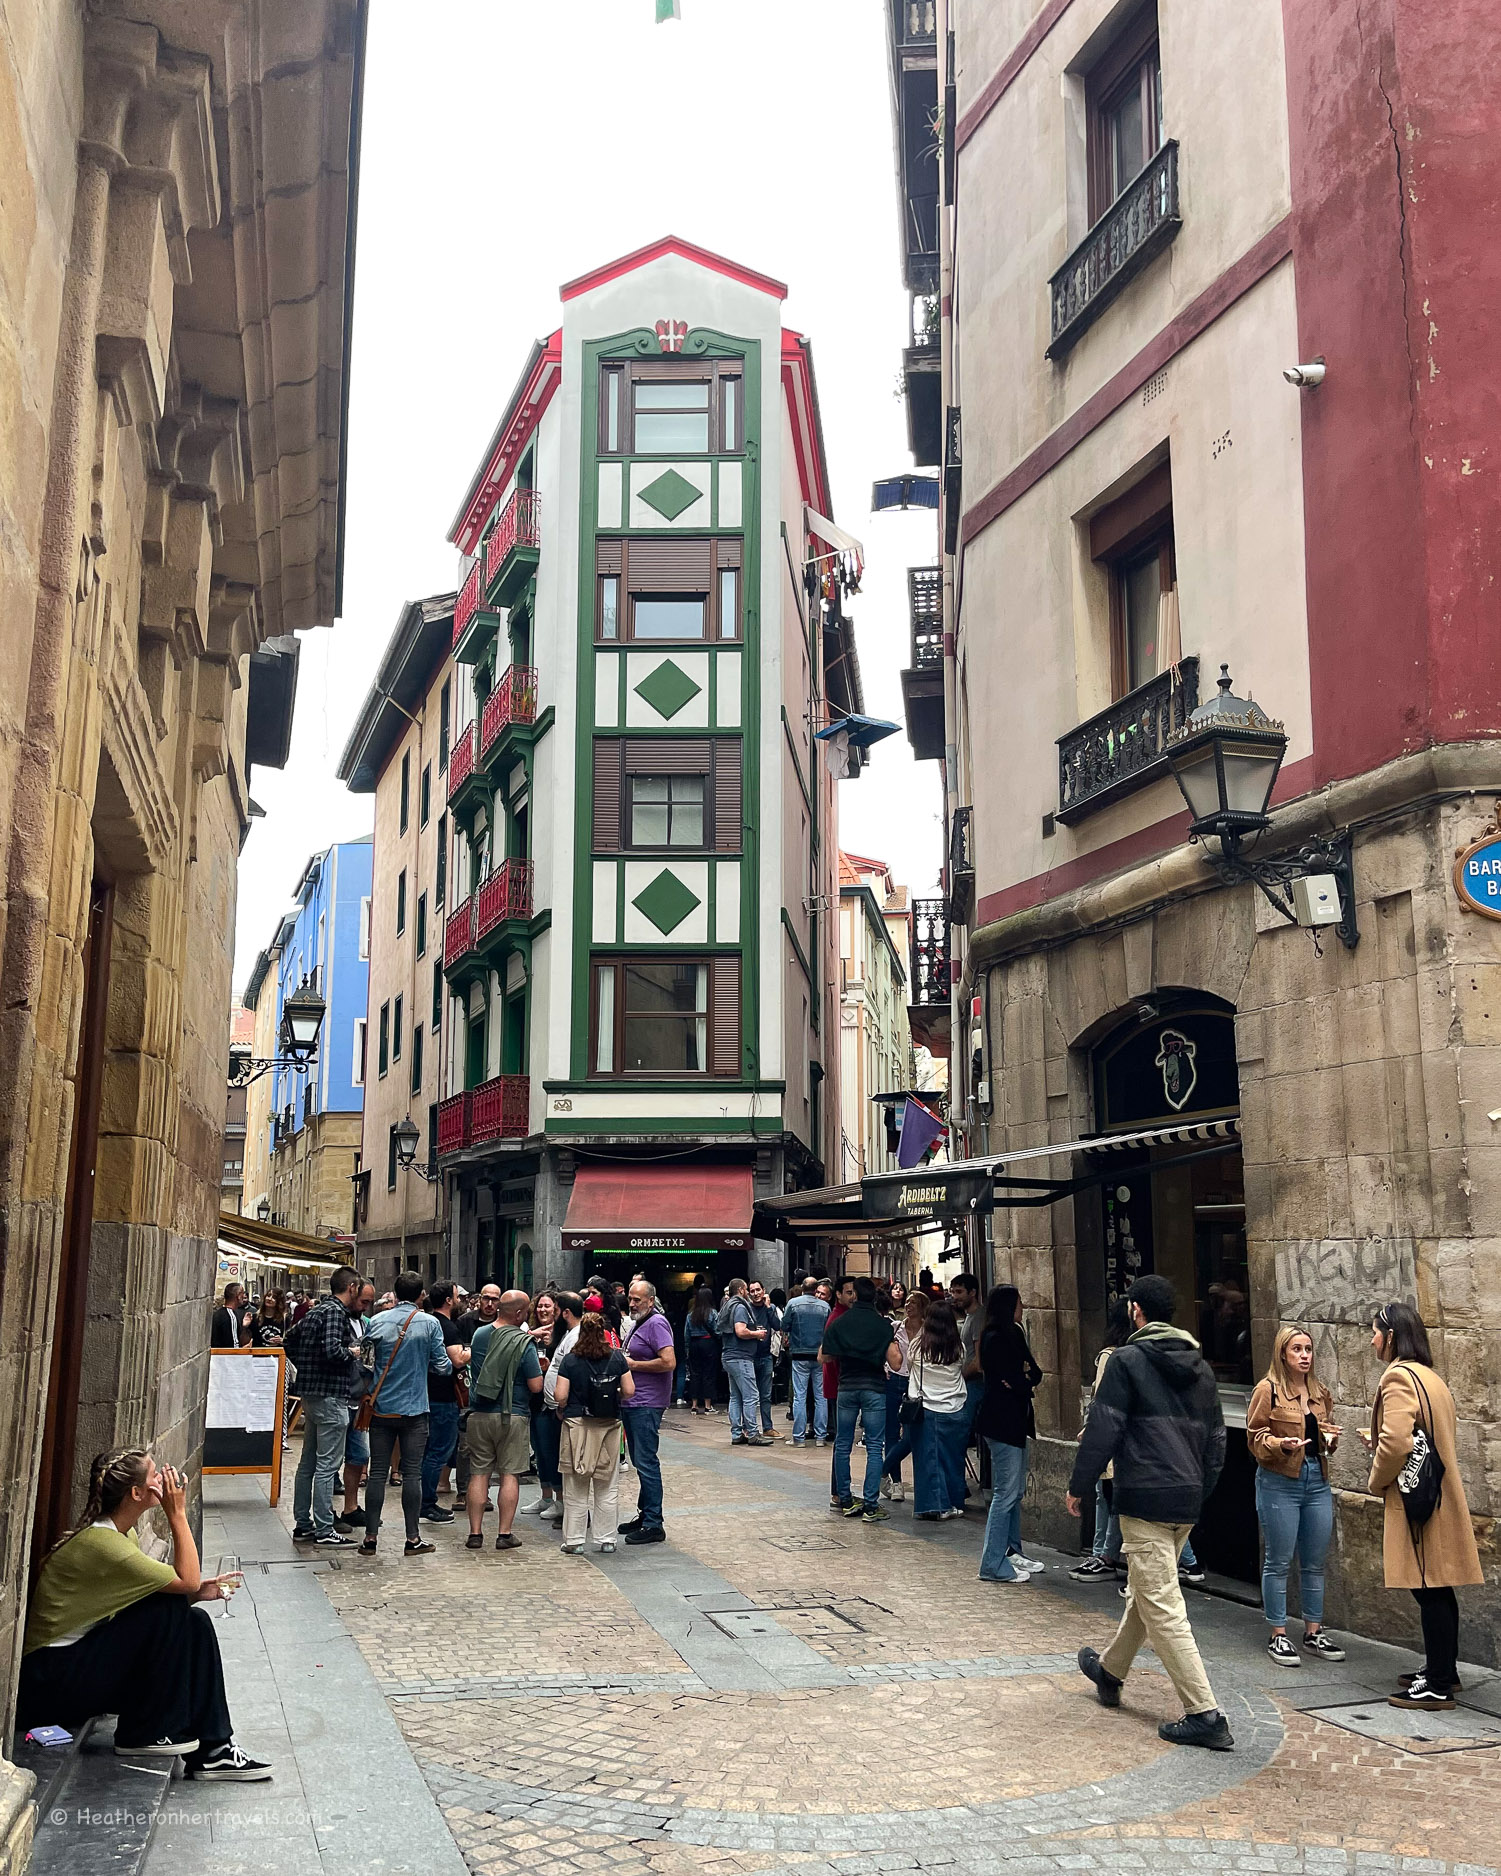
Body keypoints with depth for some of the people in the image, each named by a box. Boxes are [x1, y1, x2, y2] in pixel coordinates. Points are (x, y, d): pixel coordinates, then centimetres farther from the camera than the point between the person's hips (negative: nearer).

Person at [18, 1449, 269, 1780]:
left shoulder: (123, 1533, 6)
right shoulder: (100, 1542, -25)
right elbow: (187, 1580, -23)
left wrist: (198, 1592, -12)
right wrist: (177, 1514, -20)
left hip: (86, 1657, 10)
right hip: (52, 1676, -10)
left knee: (195, 1624, -3)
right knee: (170, 1612, -21)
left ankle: (211, 1750, -2)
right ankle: (145, 1735, -7)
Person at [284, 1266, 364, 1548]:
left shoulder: (316, 1311, 14)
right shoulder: (335, 1312, -15)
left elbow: (289, 1340, 24)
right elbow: (332, 1350, -27)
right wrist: (352, 1352, -9)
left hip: (310, 1393, 10)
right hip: (331, 1396, -10)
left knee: (308, 1462, 15)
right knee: (327, 1464, -6)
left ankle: (302, 1525, 22)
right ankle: (324, 1531, -3)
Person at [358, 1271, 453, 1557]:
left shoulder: (377, 1321, 0)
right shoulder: (430, 1324, -7)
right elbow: (442, 1366, -5)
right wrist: (451, 1365, 17)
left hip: (381, 1408, 2)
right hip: (414, 1410, -2)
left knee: (377, 1473, 6)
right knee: (412, 1474, 3)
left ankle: (370, 1537, 9)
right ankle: (413, 1538, 6)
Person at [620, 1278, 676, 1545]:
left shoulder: (656, 1324, -13)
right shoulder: (636, 1323, 17)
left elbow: (669, 1362, -24)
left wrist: (632, 1364, -16)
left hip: (647, 1405, -10)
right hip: (631, 1403, 10)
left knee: (646, 1462, -8)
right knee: (639, 1461, 15)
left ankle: (654, 1525, -6)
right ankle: (644, 1515, 23)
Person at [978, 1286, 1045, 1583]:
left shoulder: (1013, 1335, 15)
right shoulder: (996, 1339, -15)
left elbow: (1035, 1373, 11)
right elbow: (1012, 1381, -20)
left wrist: (1028, 1378, -11)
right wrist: (1030, 1385, 0)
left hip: (1014, 1421, 10)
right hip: (1001, 1422, -10)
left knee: (1016, 1491, 15)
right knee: (1005, 1492, -8)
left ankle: (1013, 1552, 25)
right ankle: (993, 1566, -5)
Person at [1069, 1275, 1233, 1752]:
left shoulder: (1128, 1360, -9)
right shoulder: (1200, 1366, 13)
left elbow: (1102, 1431, -12)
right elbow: (1216, 1438, 17)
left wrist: (1079, 1487, -3)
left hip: (1145, 1498, -8)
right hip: (1188, 1501, 8)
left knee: (1162, 1608, -5)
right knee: (1143, 1591, 24)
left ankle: (1204, 1714, -8)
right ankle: (1110, 1670, 43)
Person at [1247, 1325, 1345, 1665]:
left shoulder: (1320, 1393, 12)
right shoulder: (1267, 1389, -7)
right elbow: (1256, 1438, -7)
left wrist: (1330, 1438, 2)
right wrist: (1282, 1444, -24)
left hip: (1317, 1480, 6)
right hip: (1279, 1481, -6)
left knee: (1314, 1562, 11)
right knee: (1278, 1561, 0)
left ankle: (1314, 1632, 21)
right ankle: (1278, 1636, 8)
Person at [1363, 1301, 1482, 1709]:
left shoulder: (1398, 1377, -16)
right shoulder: (1431, 1377, 14)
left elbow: (1396, 1442, -24)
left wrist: (1377, 1480, -7)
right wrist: (1376, 1443, 23)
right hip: (1439, 1499, 10)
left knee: (1430, 1591, -5)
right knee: (1438, 1590, 16)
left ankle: (1437, 1685, -1)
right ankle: (1442, 1669, 26)